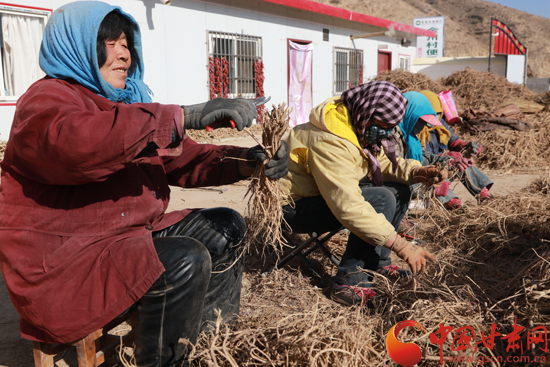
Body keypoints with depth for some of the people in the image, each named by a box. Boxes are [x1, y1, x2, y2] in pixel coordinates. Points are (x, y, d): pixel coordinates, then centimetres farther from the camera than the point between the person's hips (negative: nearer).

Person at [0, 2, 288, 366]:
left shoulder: (128, 102, 16)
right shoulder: (47, 98, -10)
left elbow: (182, 159, 7)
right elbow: (74, 142, -36)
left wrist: (242, 161, -11)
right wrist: (184, 116, -38)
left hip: (130, 234, 9)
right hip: (60, 262, -9)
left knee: (226, 227, 4)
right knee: (184, 261, -29)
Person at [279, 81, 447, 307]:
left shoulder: (363, 129, -1)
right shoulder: (330, 142, -31)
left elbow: (383, 162, 9)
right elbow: (348, 206, -36)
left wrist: (418, 172, -12)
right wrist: (401, 246, -34)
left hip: (329, 194, 10)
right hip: (294, 207, -10)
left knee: (398, 191, 1)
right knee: (382, 199, -26)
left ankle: (376, 263, 6)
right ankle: (349, 284, -21)